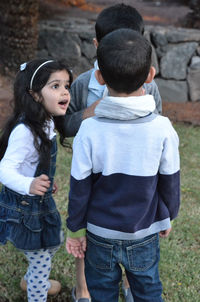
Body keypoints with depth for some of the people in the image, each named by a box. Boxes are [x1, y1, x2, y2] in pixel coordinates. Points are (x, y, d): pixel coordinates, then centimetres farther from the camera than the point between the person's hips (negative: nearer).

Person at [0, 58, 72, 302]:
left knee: (54, 242, 28)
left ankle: (32, 281, 54)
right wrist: (29, 185, -53)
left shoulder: (46, 122, -1)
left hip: (40, 201, 10)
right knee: (41, 259, 5)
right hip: (24, 208, -10)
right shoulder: (24, 131, -30)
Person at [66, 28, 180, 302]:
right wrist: (168, 217, 12)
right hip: (145, 234, 1)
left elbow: (80, 189, -13)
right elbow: (170, 183, -7)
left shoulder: (90, 131, -23)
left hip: (100, 234, 0)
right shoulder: (162, 129, -20)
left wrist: (75, 229, 3)